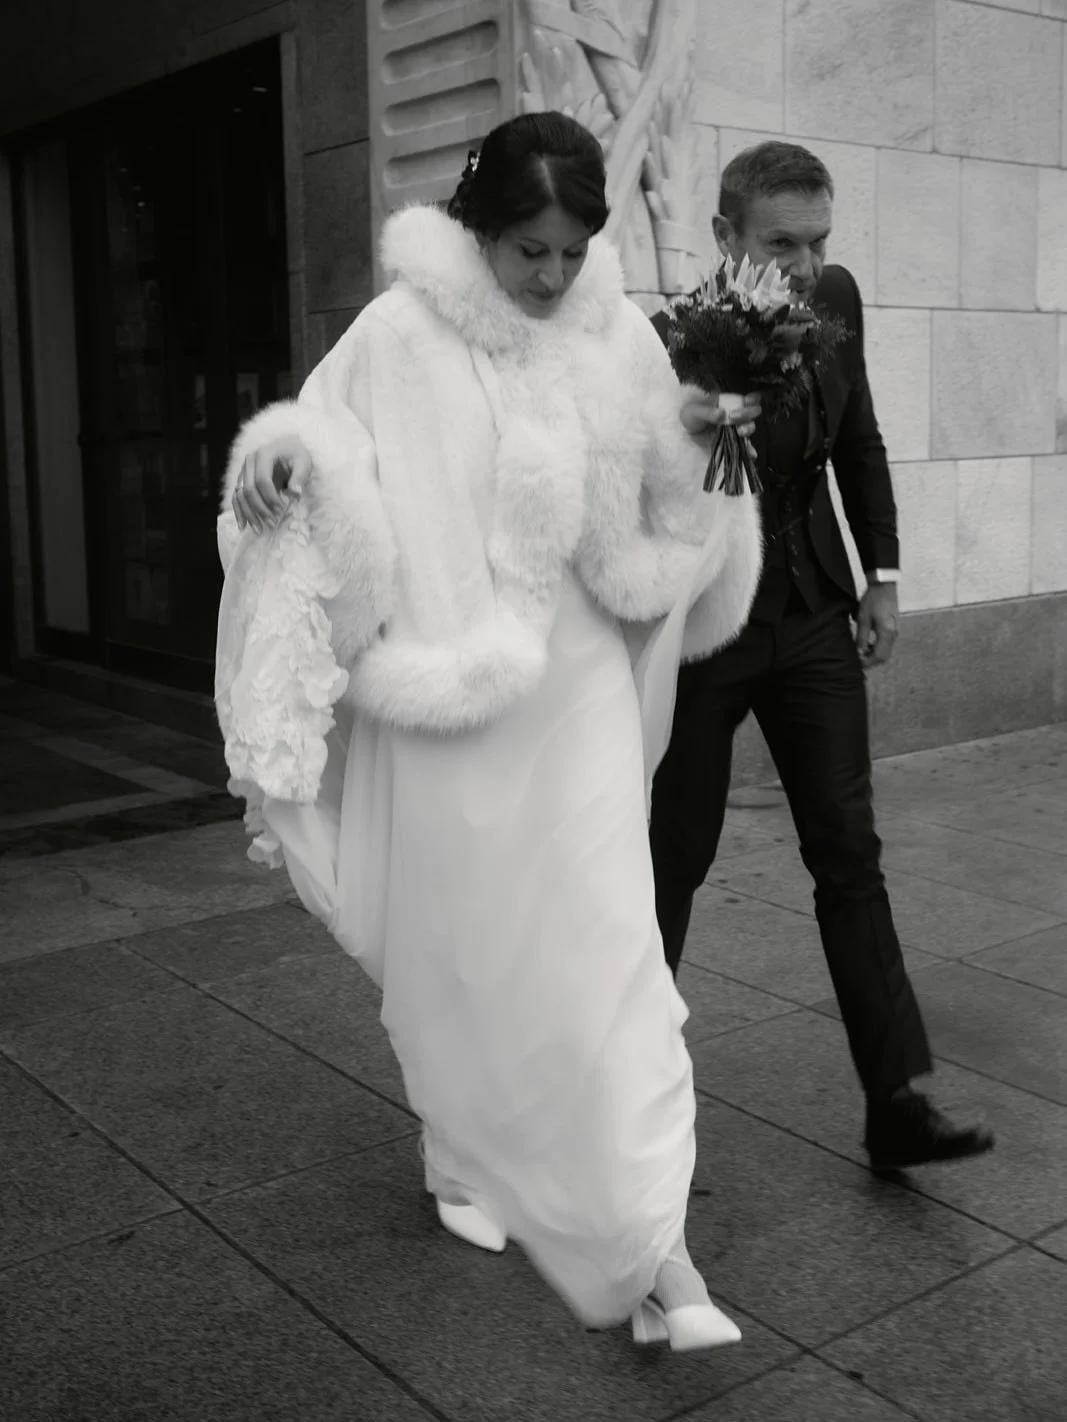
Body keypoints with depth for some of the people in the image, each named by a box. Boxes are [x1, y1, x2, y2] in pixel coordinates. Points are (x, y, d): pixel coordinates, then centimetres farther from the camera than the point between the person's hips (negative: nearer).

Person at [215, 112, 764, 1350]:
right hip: (440, 698, -1)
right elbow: (322, 458, -5)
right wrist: (285, 461, -27)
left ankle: (650, 1241, 2)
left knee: (606, 950, -4)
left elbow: (662, 517, 9)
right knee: (452, 947, 12)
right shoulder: (399, 334, -8)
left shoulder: (619, 338, 1)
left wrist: (700, 445, -11)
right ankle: (471, 1163, 38)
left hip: (577, 698, 1)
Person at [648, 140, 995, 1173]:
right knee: (676, 856, 8)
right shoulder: (672, 343, -17)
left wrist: (882, 575, 8)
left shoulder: (836, 301, -2)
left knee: (850, 855, 2)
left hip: (813, 616, 4)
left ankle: (896, 1104, 7)